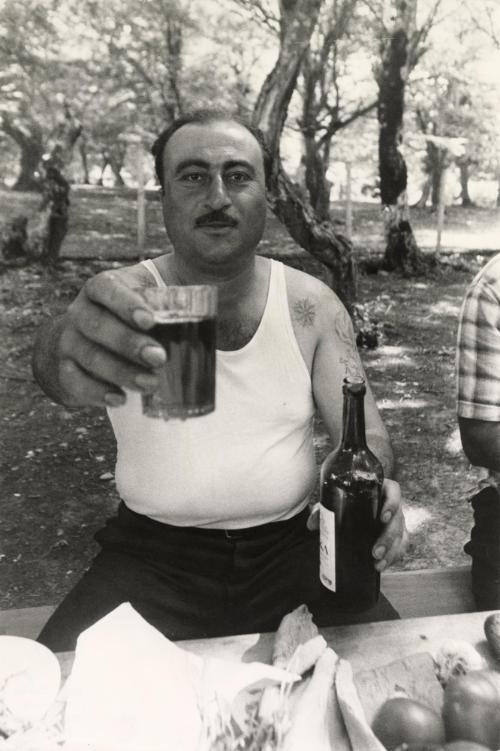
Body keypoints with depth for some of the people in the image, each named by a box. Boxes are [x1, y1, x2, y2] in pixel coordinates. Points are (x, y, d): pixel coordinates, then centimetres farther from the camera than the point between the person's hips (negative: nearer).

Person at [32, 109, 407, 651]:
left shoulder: (312, 304, -1)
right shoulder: (126, 296, -7)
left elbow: (362, 428, -2)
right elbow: (53, 357, -28)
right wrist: (68, 357, -54)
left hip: (290, 545, 2)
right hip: (152, 554, -1)